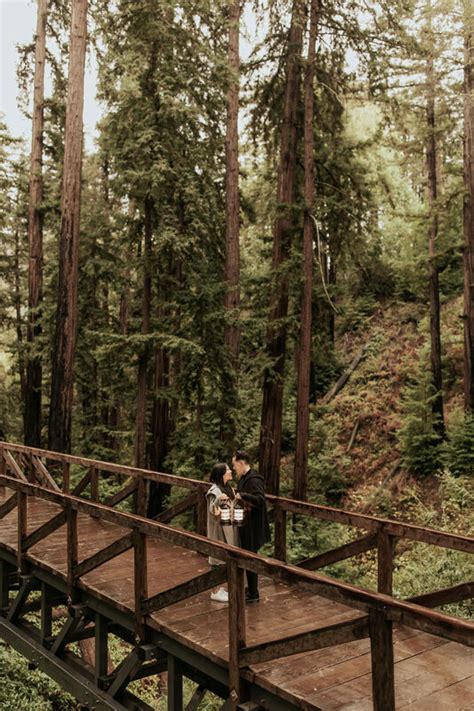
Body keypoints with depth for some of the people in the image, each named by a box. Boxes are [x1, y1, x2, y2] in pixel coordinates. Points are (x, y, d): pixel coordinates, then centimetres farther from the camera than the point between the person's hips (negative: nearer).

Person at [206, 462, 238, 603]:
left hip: (228, 529, 9)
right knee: (218, 559, 0)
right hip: (218, 529, -9)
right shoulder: (214, 491, -20)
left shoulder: (228, 488, 7)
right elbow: (212, 511, -26)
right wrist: (218, 499, -43)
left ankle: (220, 588, 26)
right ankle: (215, 592, 10)